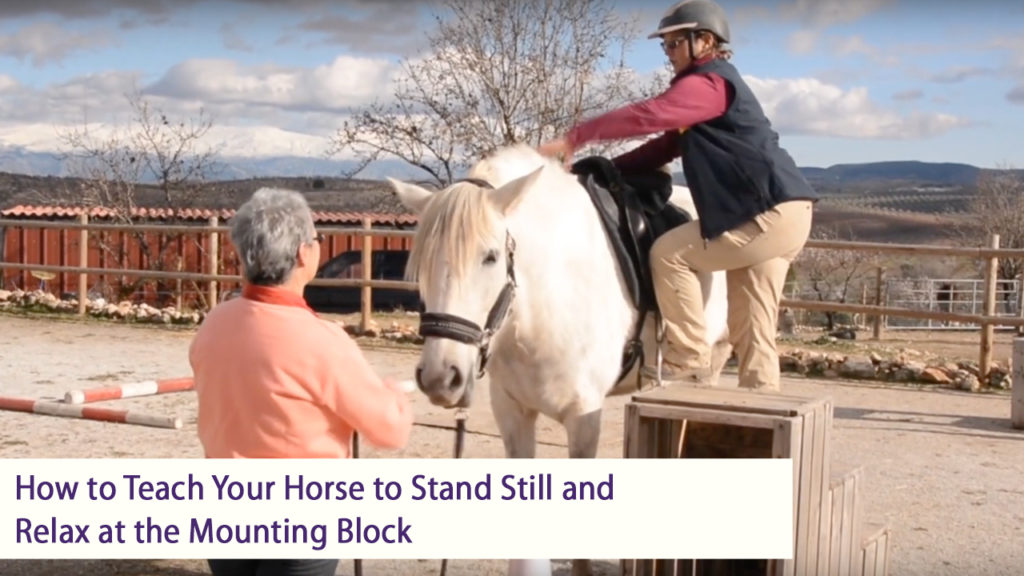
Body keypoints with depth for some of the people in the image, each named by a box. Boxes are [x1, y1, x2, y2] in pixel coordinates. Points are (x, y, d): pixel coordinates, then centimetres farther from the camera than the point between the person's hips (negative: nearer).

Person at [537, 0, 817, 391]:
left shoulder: (707, 83, -11)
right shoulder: (709, 85, 21)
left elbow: (647, 116, -24)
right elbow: (666, 145, 19)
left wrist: (575, 138, -22)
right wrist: (606, 170, 8)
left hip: (773, 213, -10)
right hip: (777, 213, 10)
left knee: (669, 253, -7)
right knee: (750, 329, 9)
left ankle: (689, 360, 0)